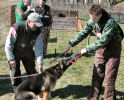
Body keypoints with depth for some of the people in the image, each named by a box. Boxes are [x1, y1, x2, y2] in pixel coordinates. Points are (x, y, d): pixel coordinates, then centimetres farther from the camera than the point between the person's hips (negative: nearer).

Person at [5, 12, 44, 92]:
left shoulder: (38, 31, -20)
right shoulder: (16, 28, -33)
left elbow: (39, 48, -15)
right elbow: (8, 44, -24)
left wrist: (40, 64, -20)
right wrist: (11, 59, -23)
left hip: (28, 52, 3)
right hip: (15, 52, -3)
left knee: (32, 71, 6)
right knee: (15, 71, -1)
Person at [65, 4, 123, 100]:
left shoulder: (110, 22, -29)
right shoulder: (92, 21, -7)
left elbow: (103, 41, -31)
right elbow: (83, 33, 4)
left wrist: (87, 49, -28)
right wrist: (71, 43, -2)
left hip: (113, 51, -6)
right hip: (100, 50, 6)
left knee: (109, 78, -4)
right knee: (96, 75, 8)